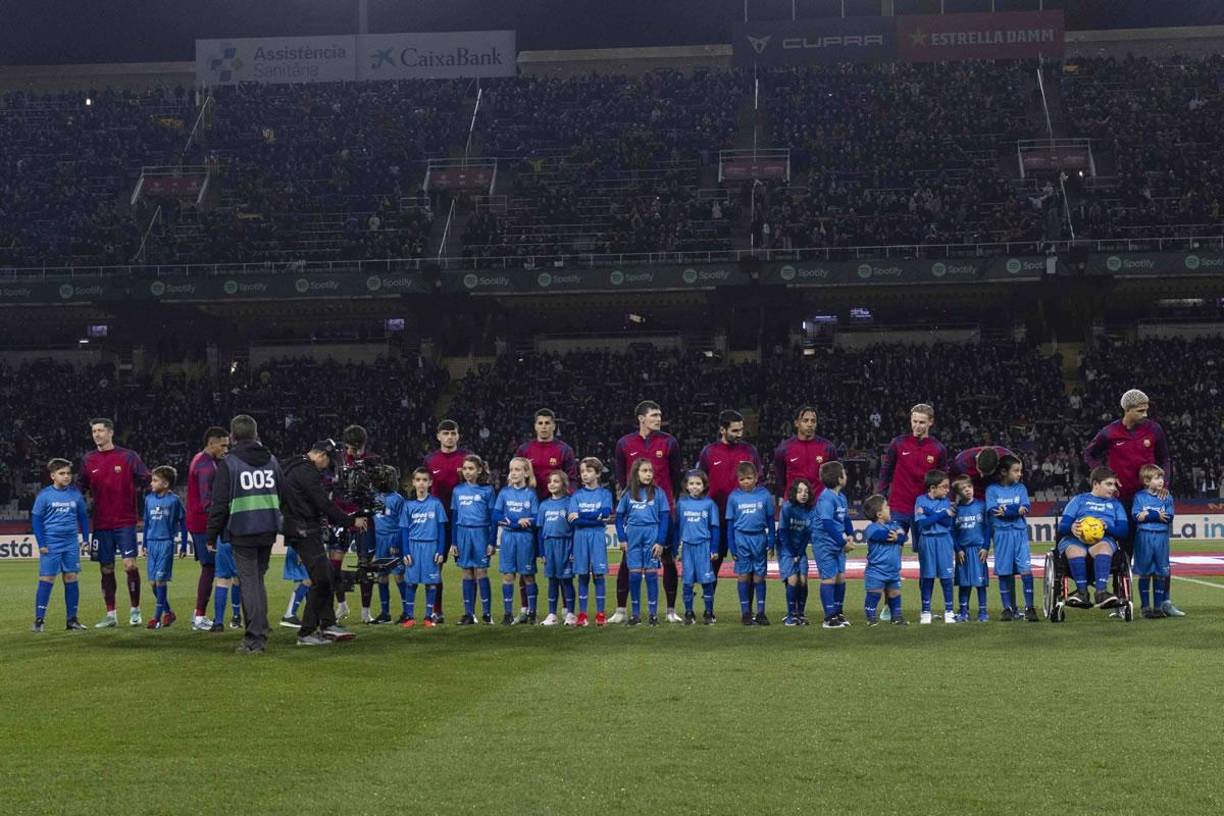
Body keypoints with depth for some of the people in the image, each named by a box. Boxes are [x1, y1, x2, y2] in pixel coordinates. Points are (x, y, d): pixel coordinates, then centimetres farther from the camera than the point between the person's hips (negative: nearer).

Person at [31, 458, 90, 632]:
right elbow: (36, 519, -1)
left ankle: (72, 619, 10)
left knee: (71, 579, 4)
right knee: (46, 580, -4)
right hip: (51, 544, -3)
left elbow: (83, 517, 14)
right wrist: (41, 544, -6)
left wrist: (85, 539, 8)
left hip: (71, 543, 3)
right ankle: (39, 619, 1)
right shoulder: (44, 495, -5)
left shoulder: (76, 494, 4)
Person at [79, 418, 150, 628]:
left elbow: (145, 480, 3)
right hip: (101, 523, 3)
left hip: (125, 521, -3)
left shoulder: (128, 457, -2)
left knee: (130, 564, -10)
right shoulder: (88, 460, 7)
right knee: (106, 569, 7)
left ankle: (135, 611, 3)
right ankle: (110, 615, 14)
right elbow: (80, 487, 13)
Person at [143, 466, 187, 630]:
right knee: (153, 581, 6)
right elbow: (146, 522, 17)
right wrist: (145, 544, 17)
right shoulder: (149, 499, 8)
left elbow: (182, 522, 0)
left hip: (166, 543, -5)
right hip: (152, 543, 5)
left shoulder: (174, 500, -6)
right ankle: (168, 612, 21)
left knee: (160, 579, -8)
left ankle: (157, 616, -3)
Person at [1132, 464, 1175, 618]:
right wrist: (1158, 516, -13)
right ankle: (1145, 606, 9)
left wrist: (1148, 515, -13)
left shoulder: (1167, 497, 7)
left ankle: (1158, 606, 9)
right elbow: (1136, 515, -11)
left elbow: (1169, 516, -6)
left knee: (1160, 573, 4)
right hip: (1144, 536, -2)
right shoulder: (1140, 496, 2)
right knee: (1144, 573, 2)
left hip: (1161, 537, 2)